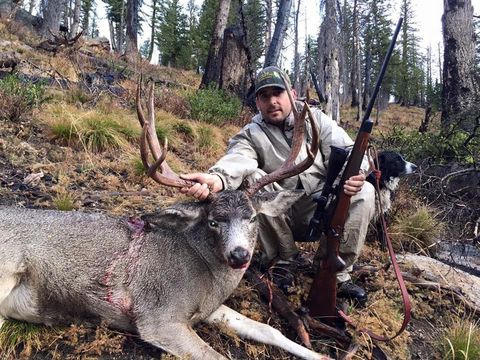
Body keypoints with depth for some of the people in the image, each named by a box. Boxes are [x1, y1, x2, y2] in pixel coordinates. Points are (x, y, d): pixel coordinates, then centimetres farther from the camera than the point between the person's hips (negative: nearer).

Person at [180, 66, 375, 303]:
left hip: (321, 210, 1)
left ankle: (337, 272, -7)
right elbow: (237, 159, -28)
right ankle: (285, 259, -11)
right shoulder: (250, 135, -5)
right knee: (249, 179, -25)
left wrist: (354, 172, -31)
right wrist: (217, 178, -53)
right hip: (280, 217, -1)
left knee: (364, 193, -22)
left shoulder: (316, 119, 3)